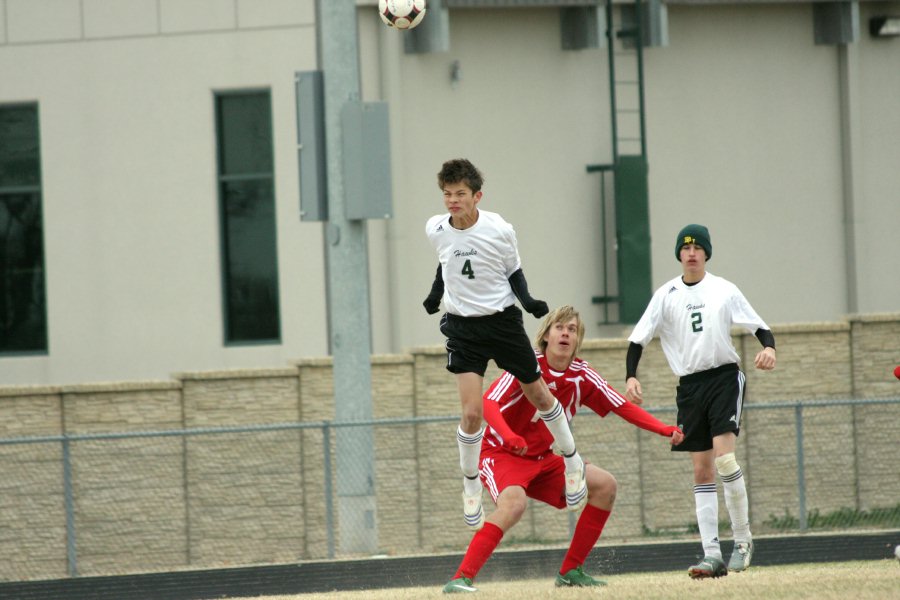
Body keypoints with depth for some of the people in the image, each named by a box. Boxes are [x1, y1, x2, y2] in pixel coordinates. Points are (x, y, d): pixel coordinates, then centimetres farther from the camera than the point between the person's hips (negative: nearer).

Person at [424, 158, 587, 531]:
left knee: (538, 394, 13)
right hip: (462, 327, 1)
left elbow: (514, 273, 0)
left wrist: (528, 301, -15)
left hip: (502, 321, -1)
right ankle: (471, 489, 9)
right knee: (471, 413, -11)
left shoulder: (499, 231, -14)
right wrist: (436, 294, 14)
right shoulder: (435, 230, -7)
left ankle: (572, 462, 36)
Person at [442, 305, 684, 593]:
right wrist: (509, 436, -48)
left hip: (542, 459, 7)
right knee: (514, 503, -36)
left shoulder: (582, 376, -1)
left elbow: (623, 407, 4)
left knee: (604, 485, -4)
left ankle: (570, 571, 4)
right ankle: (461, 579, -39)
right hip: (501, 454, -7)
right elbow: (488, 402, -30)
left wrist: (665, 430, -8)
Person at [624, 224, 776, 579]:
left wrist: (768, 348, -19)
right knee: (702, 471, 0)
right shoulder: (666, 295, 4)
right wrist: (631, 377, -12)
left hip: (724, 377, -2)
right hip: (689, 386, 2)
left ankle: (742, 537, -6)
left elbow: (760, 327, 3)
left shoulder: (724, 291, 2)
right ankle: (712, 554, -2)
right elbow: (638, 339, 3)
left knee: (724, 456, -19)